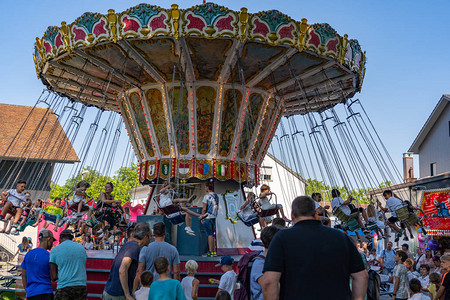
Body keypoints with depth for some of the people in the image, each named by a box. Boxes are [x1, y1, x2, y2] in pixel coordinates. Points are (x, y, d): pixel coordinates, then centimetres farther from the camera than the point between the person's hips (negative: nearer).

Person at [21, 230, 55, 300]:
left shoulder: (28, 254, 7)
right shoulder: (49, 256, -10)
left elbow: (24, 276, 13)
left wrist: (27, 291, 20)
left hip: (30, 294, 6)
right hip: (45, 293, -6)